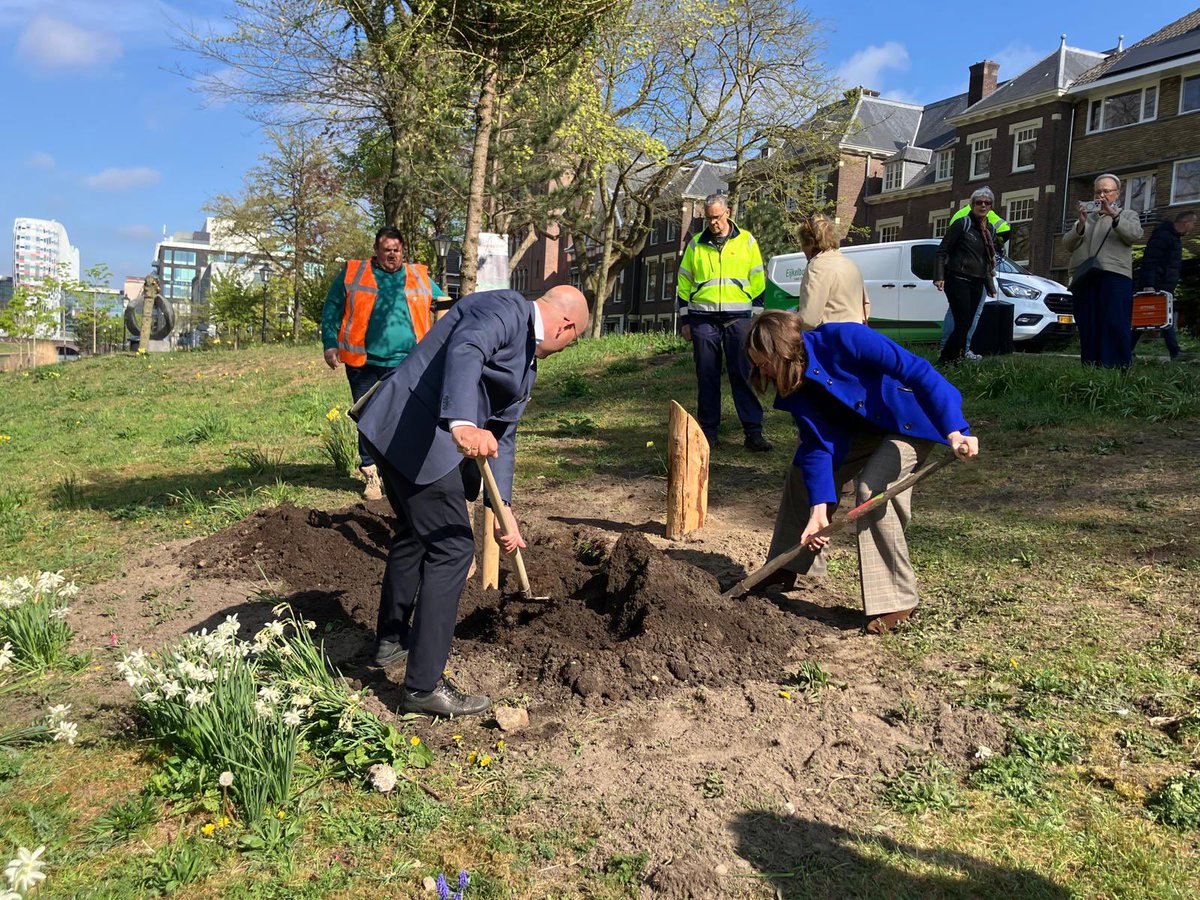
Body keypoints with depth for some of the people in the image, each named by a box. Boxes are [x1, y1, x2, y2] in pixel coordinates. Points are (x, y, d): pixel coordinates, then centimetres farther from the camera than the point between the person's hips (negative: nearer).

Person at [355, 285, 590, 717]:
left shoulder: (527, 362, 20)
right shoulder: (505, 308, -9)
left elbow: (503, 434, 20)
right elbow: (463, 349, -30)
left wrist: (504, 509, 13)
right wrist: (463, 424, -45)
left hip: (401, 436, 11)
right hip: (414, 432, -11)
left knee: (415, 532, 26)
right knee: (451, 547, -7)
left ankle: (391, 639, 46)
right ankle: (423, 686, 0)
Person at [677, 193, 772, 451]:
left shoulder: (746, 241, 6)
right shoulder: (696, 244, 9)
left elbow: (758, 282, 8)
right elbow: (684, 284, 12)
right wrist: (685, 320, 7)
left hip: (738, 318, -1)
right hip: (703, 318, 1)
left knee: (743, 375, -3)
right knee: (706, 377, 3)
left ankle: (753, 431, -1)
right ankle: (708, 431, 11)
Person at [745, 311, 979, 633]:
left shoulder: (842, 340, -32)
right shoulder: (794, 384, -10)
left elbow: (917, 371, -36)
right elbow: (818, 445, -13)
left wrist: (955, 429, -43)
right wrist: (819, 508, -23)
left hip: (911, 421, -8)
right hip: (865, 426, 8)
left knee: (872, 489, -26)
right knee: (802, 472, 6)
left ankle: (898, 600, -13)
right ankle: (789, 568, 23)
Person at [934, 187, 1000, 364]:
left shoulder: (990, 229, 16)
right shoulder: (962, 224, -4)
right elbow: (942, 251, -7)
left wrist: (990, 285, 22)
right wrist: (939, 277, -17)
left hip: (977, 283, 7)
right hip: (958, 280, -7)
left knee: (966, 325, 4)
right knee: (963, 324, -14)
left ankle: (951, 359, 11)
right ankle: (946, 359, -6)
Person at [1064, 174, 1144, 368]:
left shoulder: (1128, 215, 19)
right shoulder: (1086, 216, 26)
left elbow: (1135, 234, -4)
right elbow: (1068, 244, 12)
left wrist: (1114, 216, -17)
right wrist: (1080, 226, -6)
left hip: (1115, 275, -3)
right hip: (1084, 277, 3)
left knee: (1115, 326, -12)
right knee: (1088, 328, -2)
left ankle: (1118, 369, -15)